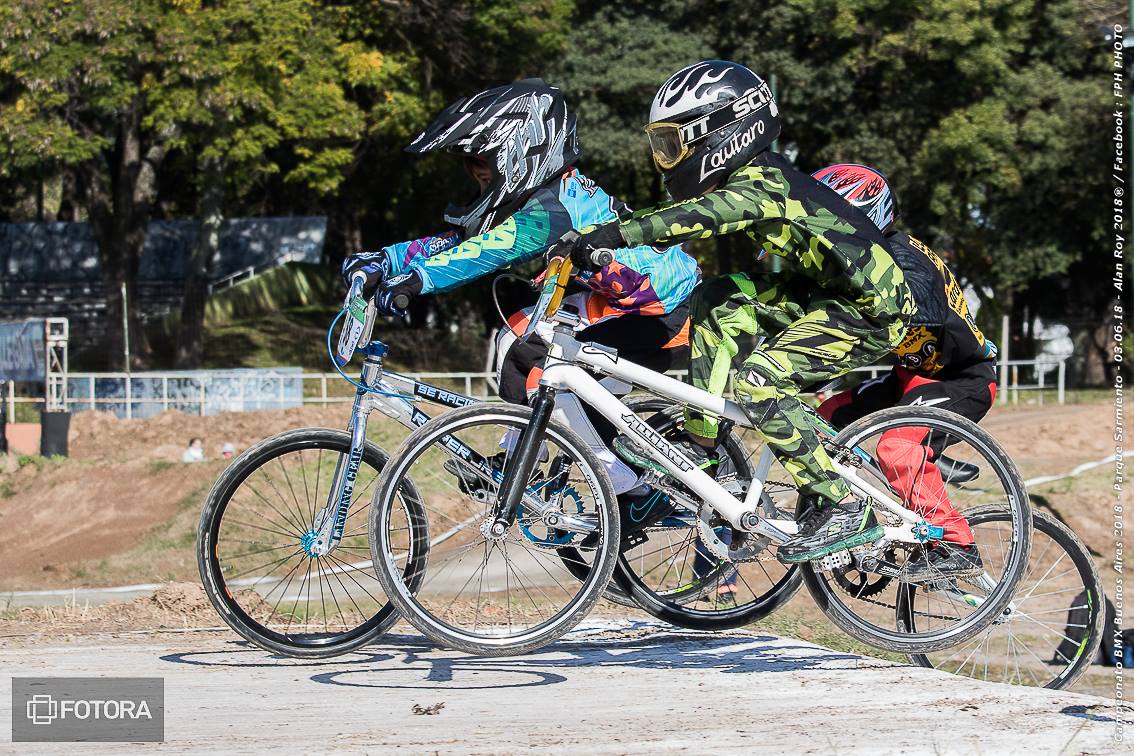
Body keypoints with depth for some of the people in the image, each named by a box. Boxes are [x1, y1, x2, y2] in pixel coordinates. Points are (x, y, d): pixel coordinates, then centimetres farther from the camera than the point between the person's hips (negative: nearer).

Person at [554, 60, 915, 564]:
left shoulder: (764, 184, -23)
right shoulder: (742, 180, 7)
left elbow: (697, 218, -39)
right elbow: (674, 218, 7)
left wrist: (613, 235, -47)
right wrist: (582, 243, -3)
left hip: (872, 312, -10)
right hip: (824, 293, 10)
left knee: (760, 382, -22)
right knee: (716, 301, 0)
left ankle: (846, 511, -14)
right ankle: (701, 446, 4)